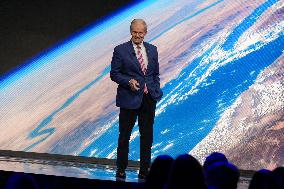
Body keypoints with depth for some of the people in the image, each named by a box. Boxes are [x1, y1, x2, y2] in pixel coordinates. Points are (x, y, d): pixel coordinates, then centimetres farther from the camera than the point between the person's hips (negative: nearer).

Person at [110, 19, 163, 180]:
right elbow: (114, 74, -2)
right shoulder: (120, 50, -3)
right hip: (129, 99, -4)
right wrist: (129, 81, -18)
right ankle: (121, 169, 15)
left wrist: (156, 90, 5)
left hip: (148, 99, 4)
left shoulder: (152, 49, 10)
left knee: (147, 136, 7)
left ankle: (144, 170, 15)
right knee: (124, 136, 4)